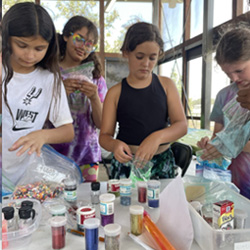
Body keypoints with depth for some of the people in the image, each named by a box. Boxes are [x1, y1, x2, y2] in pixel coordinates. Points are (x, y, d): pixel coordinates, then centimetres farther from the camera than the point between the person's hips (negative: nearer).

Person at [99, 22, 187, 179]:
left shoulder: (166, 85, 5)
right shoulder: (115, 93, 1)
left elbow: (182, 125, -2)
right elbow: (104, 135, 1)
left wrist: (157, 137, -20)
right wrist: (114, 145, -22)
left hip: (162, 162, 1)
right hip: (126, 163, -1)